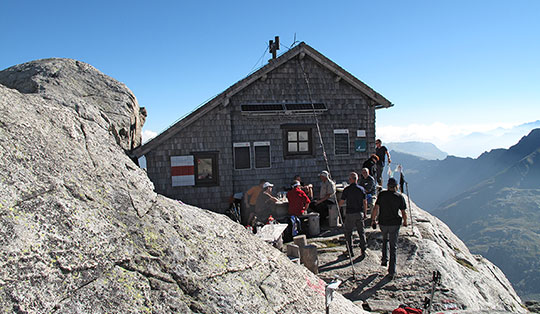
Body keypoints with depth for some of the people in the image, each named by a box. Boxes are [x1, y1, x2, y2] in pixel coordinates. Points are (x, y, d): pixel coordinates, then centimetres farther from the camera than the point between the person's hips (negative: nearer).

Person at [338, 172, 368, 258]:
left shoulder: (347, 189, -10)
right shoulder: (361, 189, -1)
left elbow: (341, 202, -8)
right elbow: (365, 202, 2)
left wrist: (339, 205, 14)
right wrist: (365, 213, 12)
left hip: (350, 214, -3)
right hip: (360, 213, 3)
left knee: (348, 232, 10)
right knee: (361, 232, 13)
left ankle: (350, 251, 10)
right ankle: (363, 250, 15)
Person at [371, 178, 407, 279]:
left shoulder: (382, 194, -4)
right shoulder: (400, 197, -5)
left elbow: (376, 208, -7)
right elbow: (403, 213, -2)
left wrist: (373, 219, 3)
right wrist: (405, 222, 15)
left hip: (383, 223, 1)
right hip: (394, 224, -1)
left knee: (385, 239, 31)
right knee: (393, 247, 7)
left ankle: (384, 259, 22)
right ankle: (392, 271, 6)